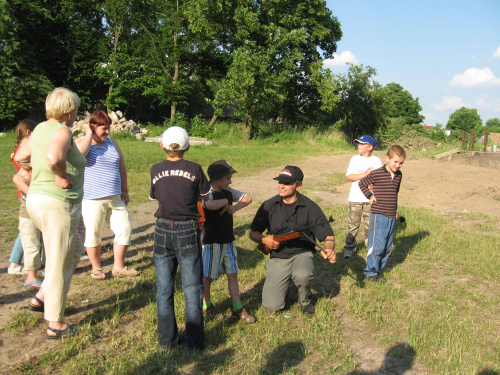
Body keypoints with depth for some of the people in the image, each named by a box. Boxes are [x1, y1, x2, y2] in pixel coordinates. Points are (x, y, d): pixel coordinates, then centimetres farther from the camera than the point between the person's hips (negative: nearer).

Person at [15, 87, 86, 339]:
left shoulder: (41, 128, 10)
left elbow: (20, 157, 22)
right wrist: (61, 176, -20)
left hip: (37, 199, 9)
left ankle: (42, 297, 26)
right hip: (58, 204, -9)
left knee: (74, 249, 26)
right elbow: (54, 157, -37)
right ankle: (56, 325, 15)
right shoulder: (62, 131, -16)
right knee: (59, 265, 3)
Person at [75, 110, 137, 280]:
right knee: (93, 234, 3)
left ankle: (118, 267, 17)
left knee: (125, 229, 4)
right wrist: (89, 135, -15)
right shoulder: (81, 141, -1)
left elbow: (121, 167, 17)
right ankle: (96, 268, 23)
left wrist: (124, 190, 14)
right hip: (92, 199, -5)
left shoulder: (111, 142, 13)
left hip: (115, 198, 5)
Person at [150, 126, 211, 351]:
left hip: (163, 230, 3)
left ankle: (167, 339, 21)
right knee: (192, 288, 7)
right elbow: (206, 196, 5)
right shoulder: (194, 169, -7)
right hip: (188, 231, -2)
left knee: (164, 288, 12)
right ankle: (194, 341, 13)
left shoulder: (155, 170, 0)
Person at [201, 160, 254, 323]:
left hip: (228, 241, 7)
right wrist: (225, 201, -21)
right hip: (212, 242, -6)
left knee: (233, 274, 9)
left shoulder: (228, 192, 4)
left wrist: (233, 208, -11)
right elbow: (211, 205, -40)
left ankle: (237, 309, 17)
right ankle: (206, 304, 30)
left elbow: (248, 198, 5)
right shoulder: (207, 194, -17)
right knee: (207, 276, 9)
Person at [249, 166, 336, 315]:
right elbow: (253, 233, 8)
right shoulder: (269, 206, 1)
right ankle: (285, 283, 23)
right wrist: (264, 240, -14)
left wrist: (329, 250, -28)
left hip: (302, 254, -2)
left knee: (303, 275, -39)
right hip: (278, 258, 2)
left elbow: (328, 236, -6)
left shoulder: (310, 207, -6)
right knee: (271, 307, -13)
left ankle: (305, 300, -1)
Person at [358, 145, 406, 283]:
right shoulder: (376, 174, -10)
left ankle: (378, 269, 25)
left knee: (387, 247, 11)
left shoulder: (398, 175, 9)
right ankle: (371, 273, 8)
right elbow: (362, 183, 4)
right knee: (377, 246, -6)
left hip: (392, 216, 6)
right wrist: (369, 196, -1)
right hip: (379, 215, -6)